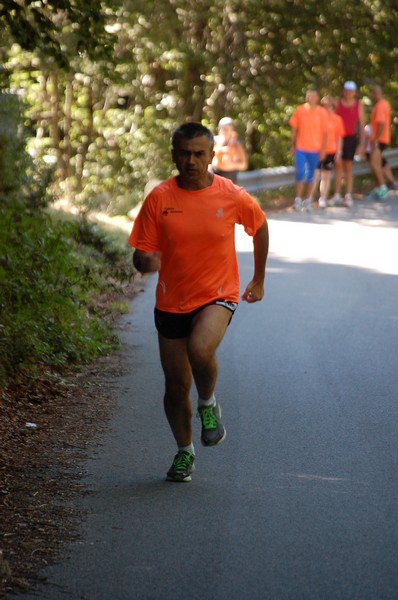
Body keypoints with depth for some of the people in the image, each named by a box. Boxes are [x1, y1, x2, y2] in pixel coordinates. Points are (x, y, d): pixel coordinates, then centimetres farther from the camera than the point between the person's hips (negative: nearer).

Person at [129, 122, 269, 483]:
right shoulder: (159, 199, -7)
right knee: (176, 385, 7)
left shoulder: (233, 197, -8)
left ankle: (209, 405, 0)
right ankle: (184, 452, 32)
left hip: (218, 296, -2)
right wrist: (146, 262, -30)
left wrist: (259, 280, 18)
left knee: (200, 349, -32)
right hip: (172, 301, 2)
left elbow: (260, 226, 13)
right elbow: (140, 256, -5)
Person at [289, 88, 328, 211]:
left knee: (311, 175, 7)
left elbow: (324, 132, 1)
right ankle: (298, 199, 3)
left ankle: (308, 200, 18)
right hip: (300, 148, 0)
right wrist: (292, 145, 5)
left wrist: (323, 149, -3)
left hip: (315, 149, 0)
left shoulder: (321, 112, -2)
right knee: (300, 173, -6)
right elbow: (294, 129, 7)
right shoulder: (299, 110, 1)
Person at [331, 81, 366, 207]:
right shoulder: (337, 103, 3)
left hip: (351, 138, -1)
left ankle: (348, 196, 4)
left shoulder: (359, 105, 1)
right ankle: (337, 195, 7)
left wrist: (361, 144, -4)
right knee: (338, 166, 3)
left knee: (348, 167, 2)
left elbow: (362, 125, 1)